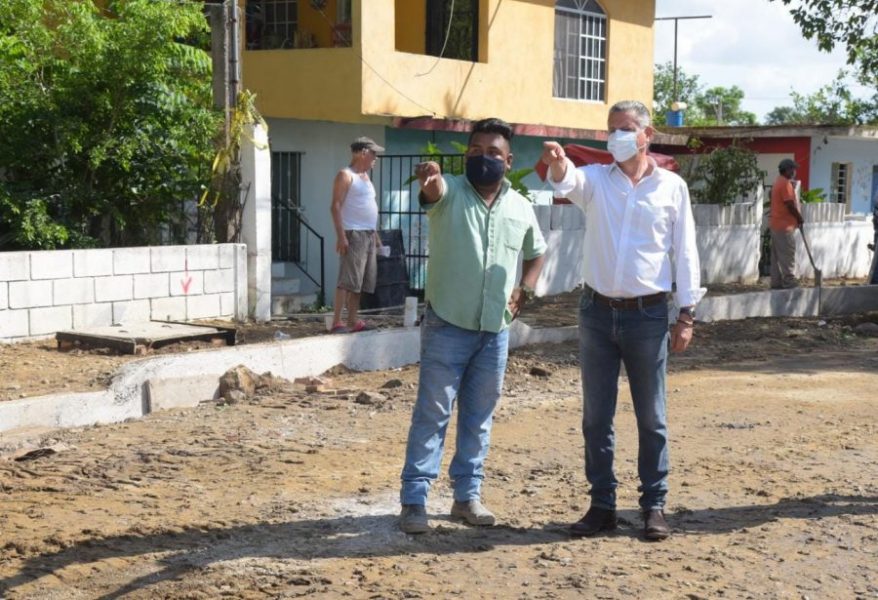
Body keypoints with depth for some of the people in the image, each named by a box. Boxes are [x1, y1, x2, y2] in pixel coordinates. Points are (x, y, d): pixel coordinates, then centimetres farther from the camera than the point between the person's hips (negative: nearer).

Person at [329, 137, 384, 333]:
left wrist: (375, 234, 21)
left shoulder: (365, 176, 19)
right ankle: (336, 322, -15)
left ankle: (352, 321, 12)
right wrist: (341, 236, -21)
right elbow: (336, 206, -14)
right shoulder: (346, 175, -7)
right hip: (353, 234, -9)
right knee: (347, 280, -13)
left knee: (360, 282, 9)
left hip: (368, 235, 9)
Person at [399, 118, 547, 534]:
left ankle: (467, 495, 24)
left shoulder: (521, 208, 7)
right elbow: (433, 191, -32)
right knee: (432, 413, -1)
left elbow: (535, 253, 24)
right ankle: (414, 500, 3)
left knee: (479, 417, 13)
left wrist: (524, 289, 7)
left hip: (495, 331, 4)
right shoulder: (450, 192, -6)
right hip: (447, 326, -4)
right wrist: (428, 179, -56)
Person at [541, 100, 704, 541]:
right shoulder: (596, 179, 4)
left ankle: (654, 505, 16)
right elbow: (569, 183, -20)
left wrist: (687, 313, 0)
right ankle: (602, 505, 17)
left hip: (647, 314, -2)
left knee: (651, 418, 6)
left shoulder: (671, 187, 1)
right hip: (597, 311, 2)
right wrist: (558, 165, -44)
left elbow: (685, 253, 3)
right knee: (596, 417, 7)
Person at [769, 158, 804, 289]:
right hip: (785, 225, -10)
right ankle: (789, 282, -6)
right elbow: (790, 205, -20)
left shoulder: (778, 182, 17)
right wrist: (800, 218, -7)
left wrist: (796, 217, 18)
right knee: (787, 255, -7)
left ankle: (776, 282, 11)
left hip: (776, 224, 10)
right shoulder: (785, 183, -15)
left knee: (777, 255, 9)